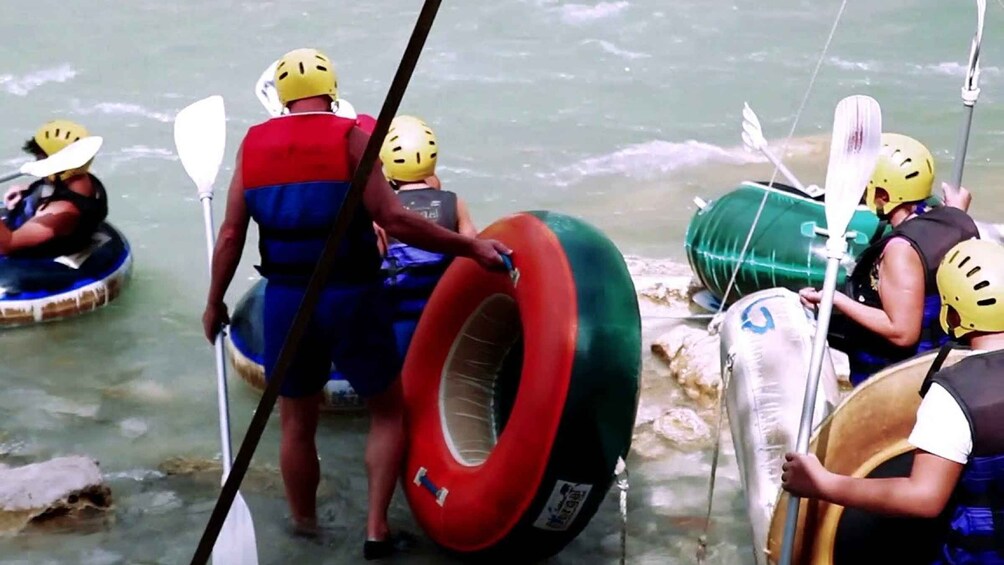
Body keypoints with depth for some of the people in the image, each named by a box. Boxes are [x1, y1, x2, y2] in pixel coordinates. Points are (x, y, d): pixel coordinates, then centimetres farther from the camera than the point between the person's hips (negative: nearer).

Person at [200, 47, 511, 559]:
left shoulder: (253, 144, 3)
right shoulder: (349, 136, -7)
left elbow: (231, 235, 2)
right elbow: (393, 220, -16)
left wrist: (215, 304, 14)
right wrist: (470, 247, -11)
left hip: (286, 301, 3)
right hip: (351, 298, -3)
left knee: (297, 423, 19)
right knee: (388, 412, 16)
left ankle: (305, 529, 33)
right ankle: (376, 529, 10)